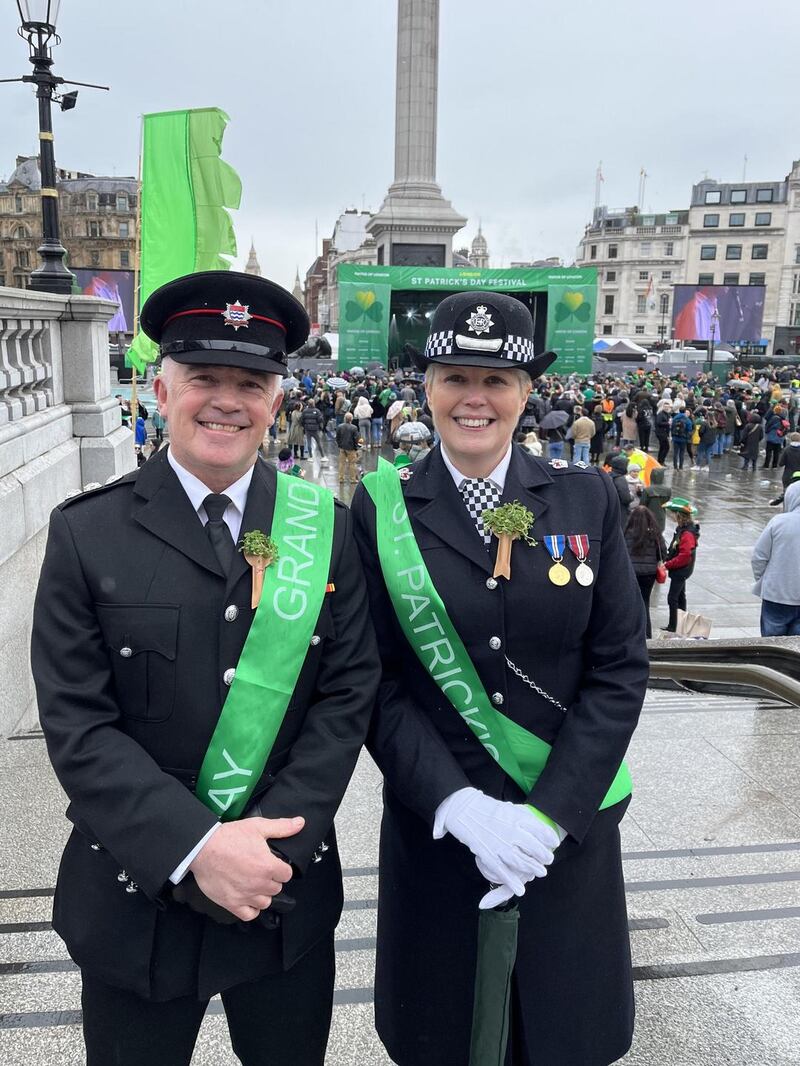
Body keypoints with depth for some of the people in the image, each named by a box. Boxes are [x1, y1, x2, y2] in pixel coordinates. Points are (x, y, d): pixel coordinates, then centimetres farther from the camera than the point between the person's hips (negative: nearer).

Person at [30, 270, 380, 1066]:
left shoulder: (326, 529, -4)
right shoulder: (86, 534, -8)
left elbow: (347, 695, -5)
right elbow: (77, 725, -11)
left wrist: (276, 841, -14)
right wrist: (195, 849, -19)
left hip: (291, 895, 2)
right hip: (135, 899, -1)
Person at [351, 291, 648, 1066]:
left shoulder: (586, 498, -2)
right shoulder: (382, 506, -6)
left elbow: (620, 668, -4)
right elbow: (376, 680, -6)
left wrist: (551, 812, -12)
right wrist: (459, 805, -16)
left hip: (570, 827, 1)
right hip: (436, 826, -1)